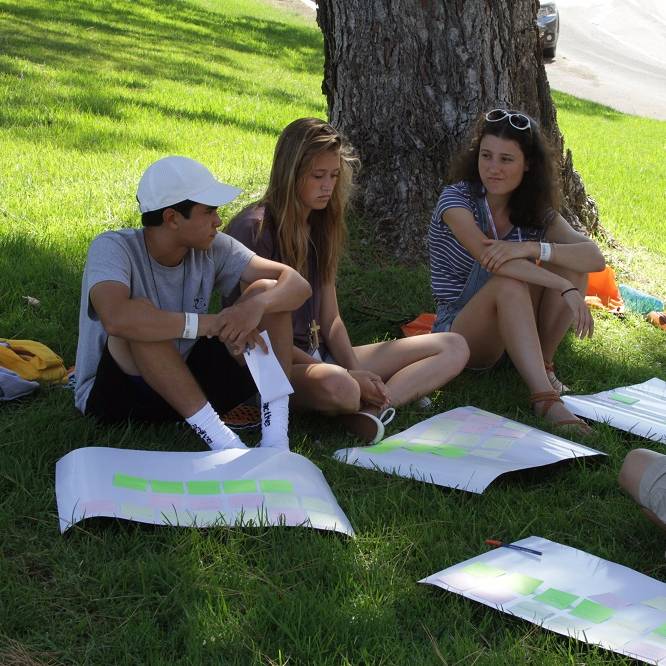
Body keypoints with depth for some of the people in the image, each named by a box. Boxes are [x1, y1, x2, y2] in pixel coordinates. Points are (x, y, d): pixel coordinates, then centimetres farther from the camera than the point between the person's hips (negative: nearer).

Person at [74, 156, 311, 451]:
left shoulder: (213, 248, -5)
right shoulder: (114, 248, -20)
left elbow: (297, 284, -11)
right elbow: (116, 318, -41)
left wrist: (256, 305, -34)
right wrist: (214, 324, -35)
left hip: (188, 386, 5)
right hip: (114, 396, -5)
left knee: (267, 291, -11)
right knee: (139, 325, -36)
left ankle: (275, 435, -20)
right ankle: (219, 438, -29)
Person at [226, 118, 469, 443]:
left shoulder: (321, 227, 13)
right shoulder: (255, 229, -12)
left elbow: (330, 319, 11)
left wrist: (355, 371, -9)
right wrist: (346, 376, -17)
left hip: (319, 356, 9)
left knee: (453, 347, -3)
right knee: (338, 387, -44)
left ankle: (371, 406, -25)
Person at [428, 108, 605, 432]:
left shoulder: (536, 211, 0)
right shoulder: (457, 199, -13)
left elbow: (595, 257, -16)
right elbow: (487, 255, -31)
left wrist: (532, 249, -34)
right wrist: (567, 289, -38)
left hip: (515, 329, 5)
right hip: (459, 331, -5)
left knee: (572, 259, -16)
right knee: (508, 281, -35)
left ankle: (543, 364, -11)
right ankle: (545, 398, -42)